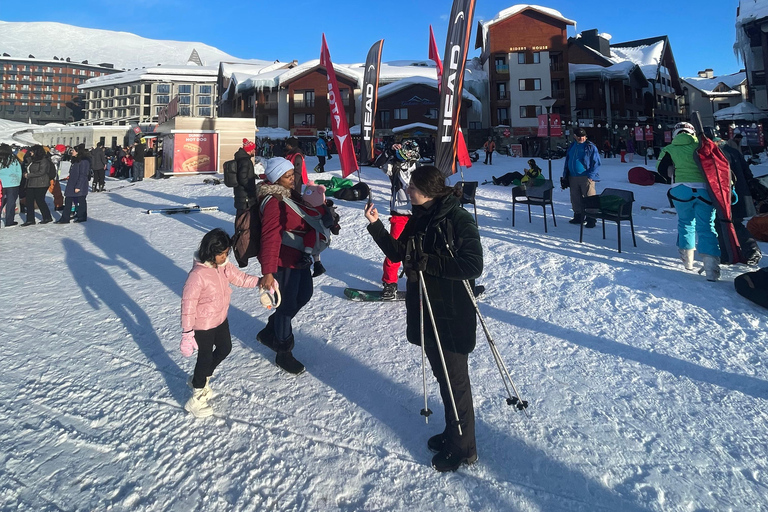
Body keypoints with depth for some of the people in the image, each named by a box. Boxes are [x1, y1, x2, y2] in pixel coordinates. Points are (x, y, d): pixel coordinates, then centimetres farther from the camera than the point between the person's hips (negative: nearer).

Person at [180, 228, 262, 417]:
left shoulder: (224, 266, -8)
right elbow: (188, 305, -27)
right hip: (202, 325, -8)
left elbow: (241, 278, 3)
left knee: (225, 348, 25)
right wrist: (187, 333, -23)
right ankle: (196, 399, 29)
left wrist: (260, 281, -15)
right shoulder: (197, 275, -31)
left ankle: (202, 379, 48)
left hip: (221, 319, 8)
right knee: (205, 358, 6)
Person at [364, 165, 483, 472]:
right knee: (441, 375, 20)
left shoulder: (458, 219, -19)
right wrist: (375, 226, 0)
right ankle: (452, 433, 40)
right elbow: (398, 253, 11)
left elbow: (473, 267, -25)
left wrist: (427, 262, -25)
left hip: (452, 315, -8)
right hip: (424, 311, 8)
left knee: (455, 380, 6)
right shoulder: (419, 219, 5)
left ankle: (463, 449, 25)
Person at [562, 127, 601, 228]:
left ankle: (591, 219, 0)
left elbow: (597, 163, -6)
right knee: (575, 199, 11)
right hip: (573, 177, 6)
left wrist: (591, 176, -15)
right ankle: (578, 216, 23)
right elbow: (567, 162, 21)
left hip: (586, 177, -5)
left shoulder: (590, 147, -3)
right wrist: (565, 177, 15)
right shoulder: (572, 147, 14)